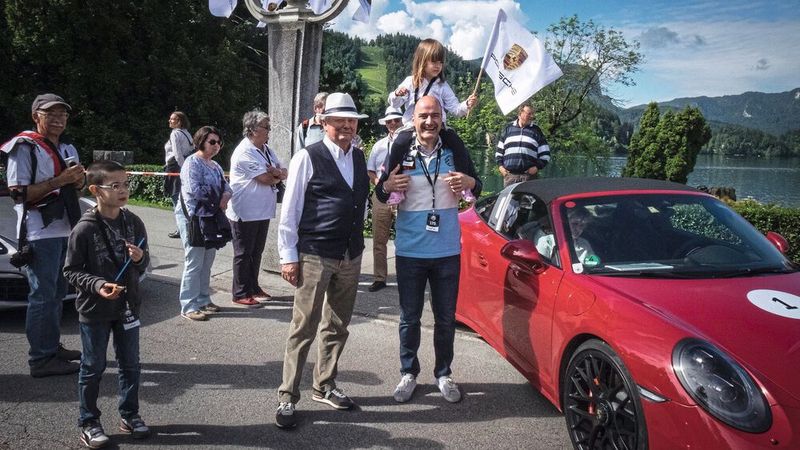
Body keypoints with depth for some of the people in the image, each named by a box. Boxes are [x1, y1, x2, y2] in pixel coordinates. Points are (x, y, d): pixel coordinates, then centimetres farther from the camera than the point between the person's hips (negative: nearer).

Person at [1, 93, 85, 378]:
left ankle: (53, 347, 26)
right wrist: (59, 180, -21)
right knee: (43, 296, -6)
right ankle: (41, 359, 0)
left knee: (57, 293, 15)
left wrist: (79, 180, 0)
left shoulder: (67, 149, 16)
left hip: (65, 230, 8)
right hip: (40, 234, -8)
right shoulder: (25, 147, -9)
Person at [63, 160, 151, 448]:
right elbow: (71, 271, -10)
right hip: (94, 309, -4)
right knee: (93, 367, 8)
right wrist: (97, 286, -25)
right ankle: (88, 422, 23)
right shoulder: (84, 229, -15)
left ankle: (129, 415, 30)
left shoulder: (134, 223, -1)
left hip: (128, 306, 5)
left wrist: (140, 259, -14)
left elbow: (144, 264, 9)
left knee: (130, 364, 14)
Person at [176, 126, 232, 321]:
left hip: (212, 218, 8)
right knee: (194, 263, -7)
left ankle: (203, 300, 23)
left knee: (207, 263, 12)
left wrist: (225, 196, -8)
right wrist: (217, 198, -10)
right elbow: (193, 189, -21)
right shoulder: (192, 163, -9)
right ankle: (189, 306, -1)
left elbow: (225, 186, 16)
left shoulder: (215, 165, 18)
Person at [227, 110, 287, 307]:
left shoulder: (266, 149, 11)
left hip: (263, 211, 8)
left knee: (256, 252, 17)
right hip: (245, 213, -8)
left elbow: (284, 173, 8)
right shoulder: (244, 152, -18)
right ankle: (241, 294, 13)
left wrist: (275, 172, -14)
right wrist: (278, 175, -1)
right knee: (243, 253, 3)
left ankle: (253, 287, 29)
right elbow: (266, 179, -21)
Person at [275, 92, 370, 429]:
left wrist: (358, 243, 13)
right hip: (314, 257, -6)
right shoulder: (308, 158, -8)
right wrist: (288, 256, -11)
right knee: (304, 329, -1)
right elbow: (290, 210, -8)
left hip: (350, 258, 6)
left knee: (337, 328, 15)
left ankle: (324, 387, 30)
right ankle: (287, 397, 12)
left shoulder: (360, 158, 10)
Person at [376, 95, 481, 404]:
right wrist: (387, 186, -20)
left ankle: (443, 374, 28)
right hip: (409, 251, -1)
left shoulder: (455, 152, 0)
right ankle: (408, 373, 26)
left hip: (447, 251, 1)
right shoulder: (400, 152, -4)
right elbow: (381, 195, 3)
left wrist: (469, 183, -14)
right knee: (409, 318, 10)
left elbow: (477, 189, 9)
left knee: (445, 318, 12)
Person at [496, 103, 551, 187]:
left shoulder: (536, 131, 12)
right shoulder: (508, 128, 15)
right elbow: (499, 150, 19)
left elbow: (545, 154, 10)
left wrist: (537, 167, -4)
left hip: (529, 175, -1)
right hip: (510, 175, 1)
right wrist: (500, 165, 6)